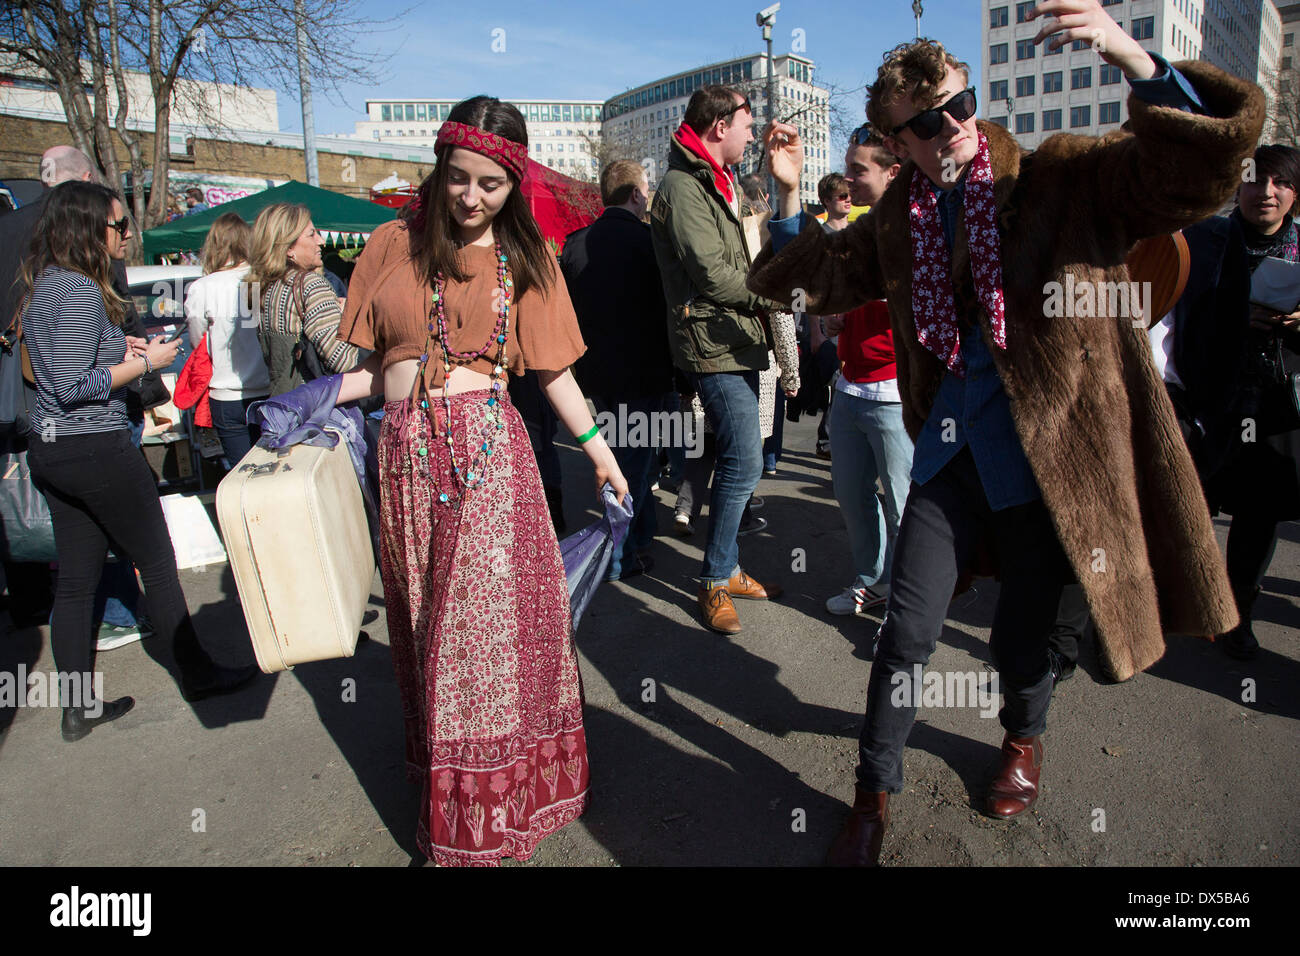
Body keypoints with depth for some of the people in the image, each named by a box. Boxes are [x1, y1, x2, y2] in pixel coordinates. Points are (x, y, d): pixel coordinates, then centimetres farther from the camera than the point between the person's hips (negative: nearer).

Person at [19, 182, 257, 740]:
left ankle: (79, 706, 21)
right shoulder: (80, 291, -18)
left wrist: (116, 348, 14)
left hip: (49, 450, 9)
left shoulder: (44, 284, 12)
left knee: (74, 578, 12)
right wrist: (144, 361, -13)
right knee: (157, 563, 5)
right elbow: (73, 387, -22)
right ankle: (197, 674, 19)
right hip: (96, 449, -9)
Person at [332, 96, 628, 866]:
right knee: (428, 622, 12)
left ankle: (484, 811, 17)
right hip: (408, 452, 2)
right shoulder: (394, 245, 9)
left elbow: (553, 370, 8)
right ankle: (444, 778, 33)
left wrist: (599, 451, 5)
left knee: (493, 616, 0)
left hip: (489, 450, -2)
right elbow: (381, 368, 10)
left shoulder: (525, 257, 8)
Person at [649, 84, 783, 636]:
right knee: (744, 464, -10)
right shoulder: (683, 186, -12)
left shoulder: (715, 181, 22)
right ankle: (715, 583, 3)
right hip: (714, 344, -10)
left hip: (735, 341, 10)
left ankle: (727, 568, 25)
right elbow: (713, 274, -19)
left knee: (738, 461, 14)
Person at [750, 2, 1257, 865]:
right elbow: (807, 279, 16)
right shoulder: (898, 218, 6)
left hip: (1052, 456, -2)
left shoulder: (1065, 178, -5)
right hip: (950, 454, 3)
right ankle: (875, 794, 22)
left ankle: (1025, 740, 46)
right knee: (908, 631, 2)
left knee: (1022, 638, 11)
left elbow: (1209, 159, -16)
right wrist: (790, 192, 1)